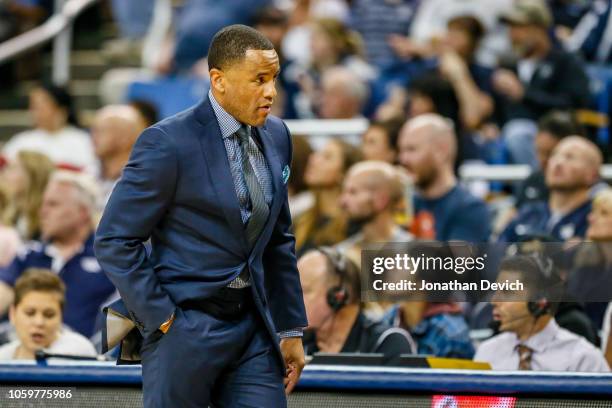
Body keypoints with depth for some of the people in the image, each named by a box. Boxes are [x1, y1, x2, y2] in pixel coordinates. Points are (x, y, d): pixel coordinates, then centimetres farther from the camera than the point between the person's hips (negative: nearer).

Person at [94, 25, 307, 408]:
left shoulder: (276, 136, 8)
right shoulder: (168, 143, -14)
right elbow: (114, 240, -12)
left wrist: (291, 329, 13)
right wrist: (162, 318, -14)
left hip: (253, 324, 6)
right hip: (186, 329, -6)